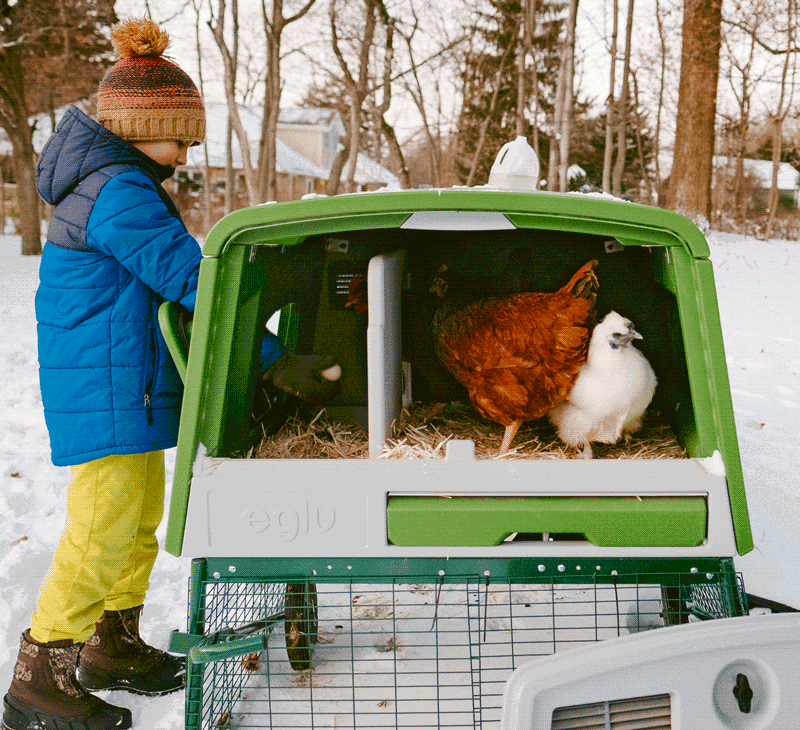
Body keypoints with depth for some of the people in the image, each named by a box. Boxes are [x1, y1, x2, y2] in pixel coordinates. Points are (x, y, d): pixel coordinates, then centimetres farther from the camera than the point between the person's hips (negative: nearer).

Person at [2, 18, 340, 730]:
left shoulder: (119, 180, 14)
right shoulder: (119, 194, -20)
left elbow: (169, 274, 20)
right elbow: (189, 278, -27)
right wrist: (274, 358, -29)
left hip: (132, 386, 11)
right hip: (105, 389, -11)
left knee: (143, 515, 18)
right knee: (103, 528, -5)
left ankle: (113, 644, 33)